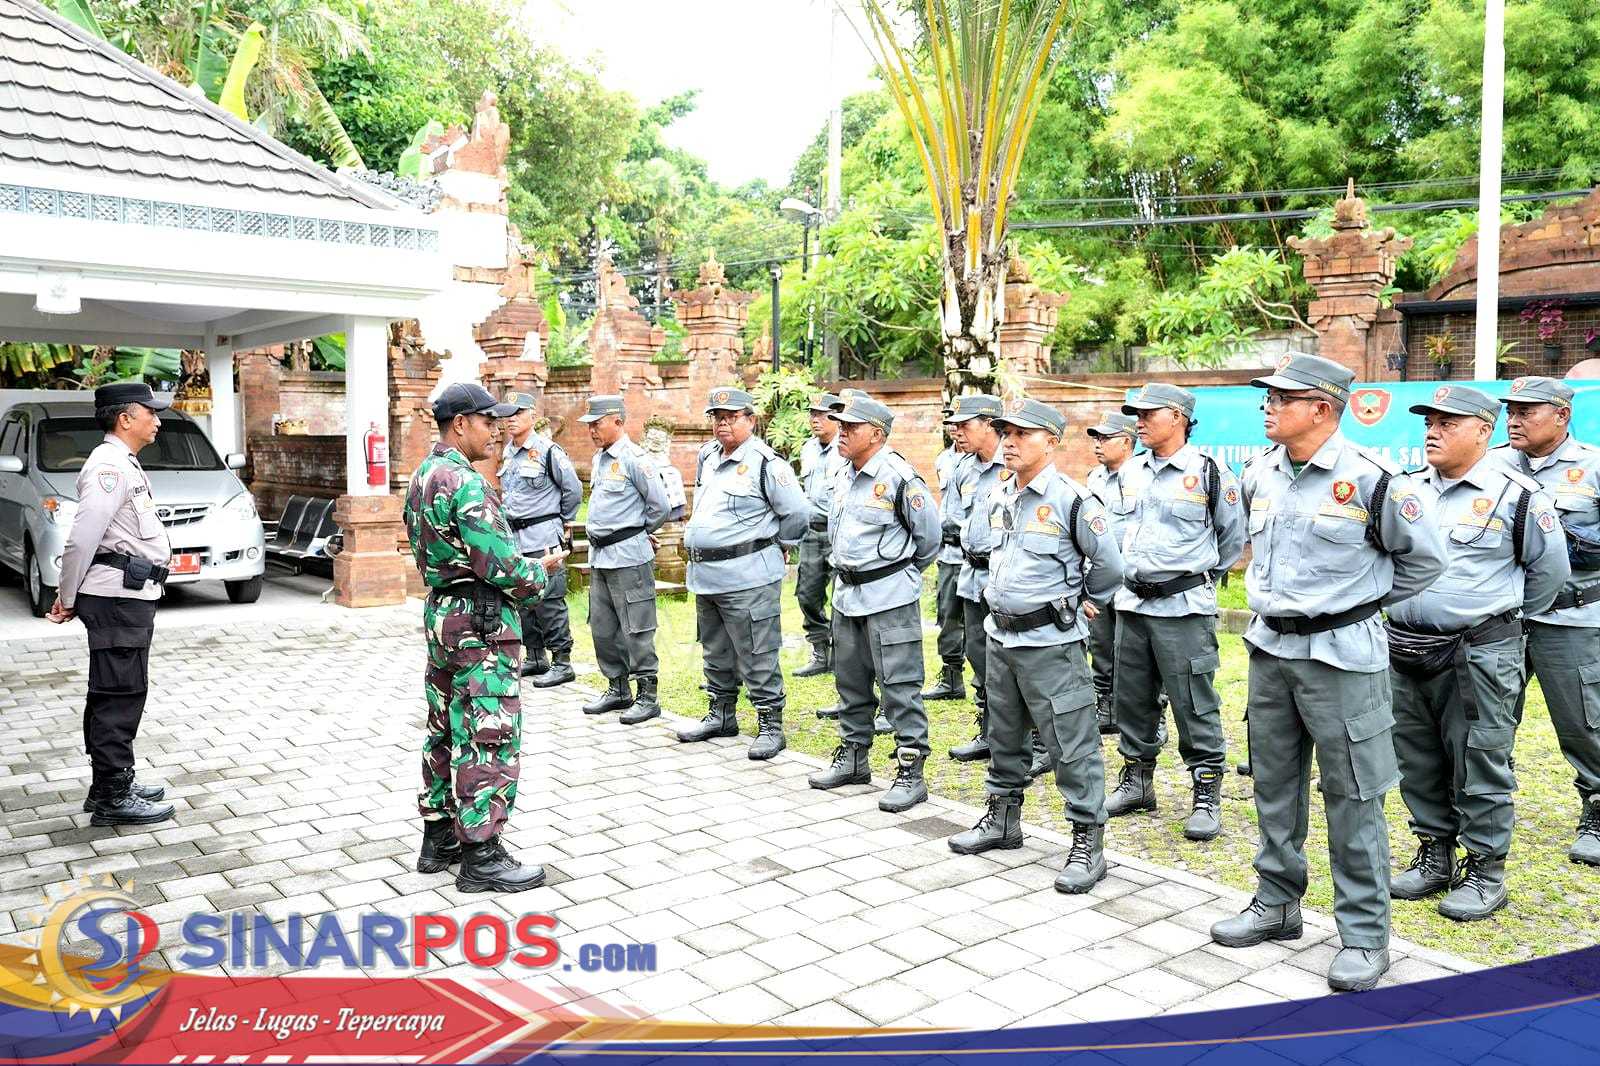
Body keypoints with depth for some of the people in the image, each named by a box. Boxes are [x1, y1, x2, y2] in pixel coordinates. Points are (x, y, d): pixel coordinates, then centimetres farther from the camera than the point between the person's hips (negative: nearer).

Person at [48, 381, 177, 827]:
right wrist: (68, 598, -12)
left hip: (130, 595, 10)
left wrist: (70, 596, 16)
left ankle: (113, 784, 25)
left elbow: (91, 537, 19)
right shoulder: (109, 465, -13)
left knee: (115, 695, 16)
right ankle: (112, 798, 0)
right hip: (118, 597, -10)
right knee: (119, 695, -6)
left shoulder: (124, 464, 19)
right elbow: (82, 537, -19)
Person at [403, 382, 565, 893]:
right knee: (489, 741, -3)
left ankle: (439, 838, 26)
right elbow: (501, 565, -22)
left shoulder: (422, 477, 12)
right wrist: (541, 570, -2)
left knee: (445, 732, 16)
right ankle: (481, 857, 3)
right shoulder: (466, 483, -19)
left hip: (440, 615, 10)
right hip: (481, 625, -10)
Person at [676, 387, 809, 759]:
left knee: (757, 657, -3)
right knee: (716, 653, 20)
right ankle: (721, 715, 34)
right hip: (705, 574, 8)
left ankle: (770, 725, 7)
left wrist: (778, 544, 1)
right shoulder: (706, 457, 12)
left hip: (748, 577, -8)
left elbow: (797, 511, -11)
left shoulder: (765, 462, -13)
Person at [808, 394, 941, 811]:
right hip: (847, 593, 9)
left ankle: (911, 772, 3)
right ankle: (852, 757, 31)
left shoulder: (898, 476, -15)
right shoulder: (843, 477, 10)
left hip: (889, 597, -8)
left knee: (899, 685, -5)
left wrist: (907, 572, 5)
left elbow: (928, 533, -7)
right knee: (850, 679, 17)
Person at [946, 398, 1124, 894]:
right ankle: (1003, 818, 34)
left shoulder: (1072, 499, -15)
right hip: (1000, 635, 8)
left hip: (1051, 643, -8)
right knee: (1003, 734, 19)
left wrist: (1083, 603, 3)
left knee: (1072, 743, -3)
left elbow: (1109, 564, -8)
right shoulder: (998, 498, 8)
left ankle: (1088, 842, 6)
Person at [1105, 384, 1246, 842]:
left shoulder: (1210, 473, -8)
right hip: (1131, 604, 6)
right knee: (1132, 699, 14)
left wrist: (1201, 578, 10)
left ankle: (1207, 796, 10)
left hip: (1183, 610, -6)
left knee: (1194, 705, -2)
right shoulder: (1131, 473, 10)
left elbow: (1233, 537, 2)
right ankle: (1137, 782, 28)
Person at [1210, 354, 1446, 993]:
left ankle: (1365, 935, 14)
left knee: (1352, 797, 1)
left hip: (1341, 655, -6)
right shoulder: (1259, 475, 5)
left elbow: (1425, 557, -2)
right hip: (1269, 649, 7)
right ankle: (1276, 905, 30)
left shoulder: (1369, 479, -14)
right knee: (1274, 785, 15)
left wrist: (1364, 600, 2)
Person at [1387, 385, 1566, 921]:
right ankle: (1434, 856, 29)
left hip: (1478, 658, -6)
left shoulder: (1516, 495, -7)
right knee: (1417, 762, 14)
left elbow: (1550, 570, 3)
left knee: (1479, 768, 2)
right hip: (1405, 653, 6)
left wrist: (1502, 616, 11)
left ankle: (1486, 871, 15)